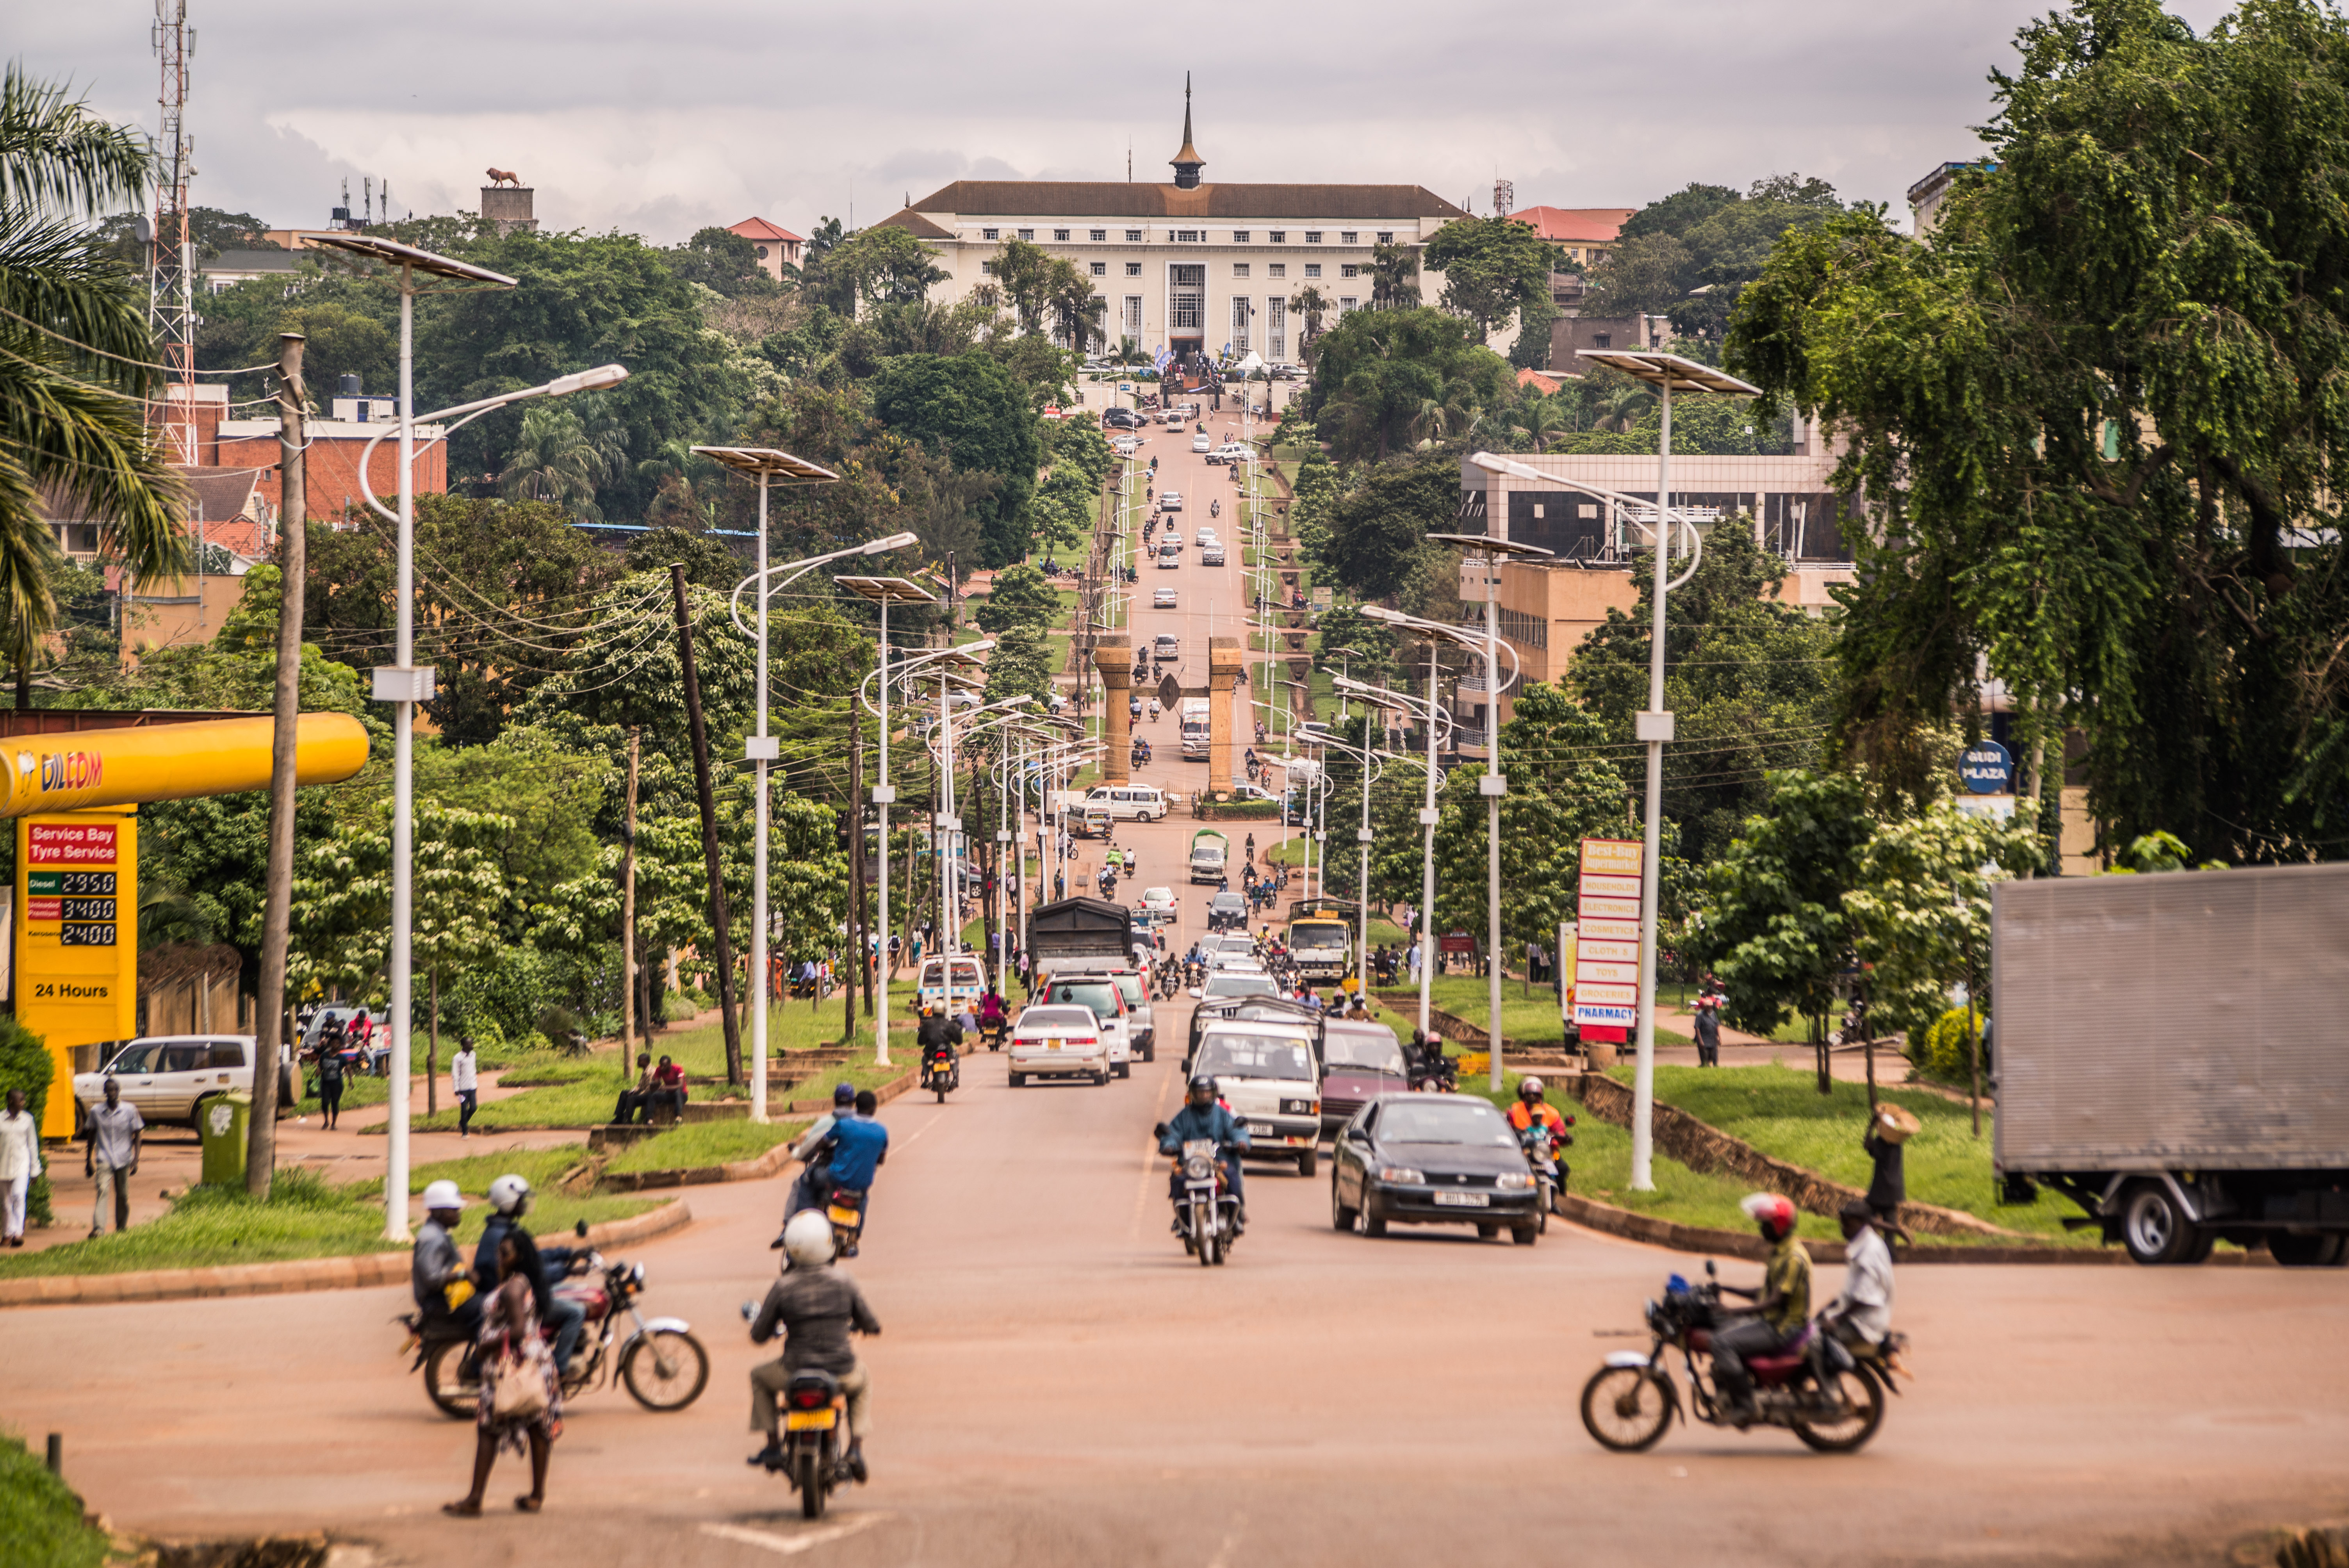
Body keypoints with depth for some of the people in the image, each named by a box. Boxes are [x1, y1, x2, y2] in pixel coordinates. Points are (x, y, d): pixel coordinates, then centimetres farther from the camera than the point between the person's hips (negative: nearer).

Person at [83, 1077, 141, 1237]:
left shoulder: (130, 1111, 0)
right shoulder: (96, 1111, 2)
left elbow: (137, 1136, 4)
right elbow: (91, 1136, 11)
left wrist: (136, 1160, -2)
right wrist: (88, 1161, 11)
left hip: (123, 1160, 1)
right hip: (104, 1160, -1)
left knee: (123, 1195, 9)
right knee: (102, 1191, -18)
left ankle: (122, 1227, 27)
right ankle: (98, 1228, -27)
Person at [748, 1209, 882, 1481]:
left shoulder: (782, 1288, -9)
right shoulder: (844, 1283, -5)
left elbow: (758, 1336, -1)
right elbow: (871, 1325, 7)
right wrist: (858, 1325, 32)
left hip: (796, 1373, -1)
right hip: (842, 1372, 1)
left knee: (760, 1377, 32)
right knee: (863, 1382, 37)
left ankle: (773, 1446, 25)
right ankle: (856, 1447, 18)